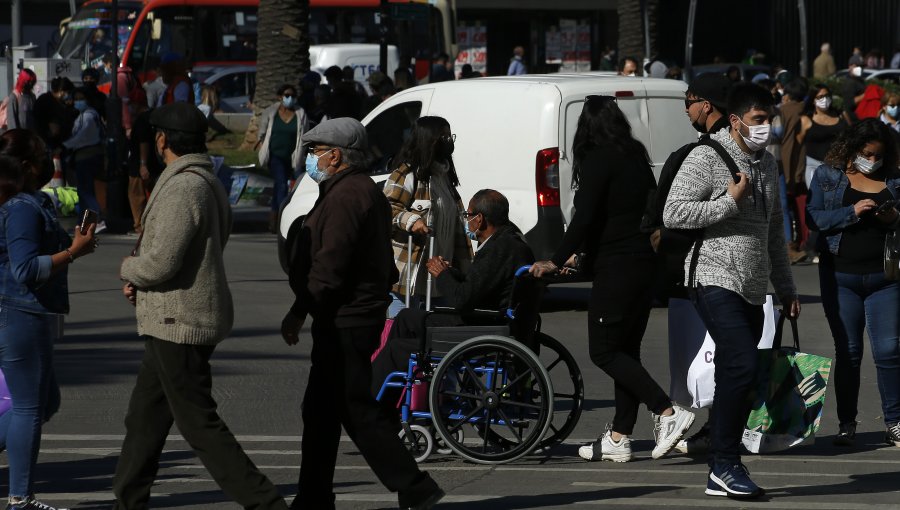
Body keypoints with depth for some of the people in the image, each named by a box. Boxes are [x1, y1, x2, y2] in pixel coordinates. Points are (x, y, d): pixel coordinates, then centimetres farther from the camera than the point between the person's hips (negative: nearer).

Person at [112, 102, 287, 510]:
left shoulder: (183, 188, -20)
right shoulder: (209, 184, 14)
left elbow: (160, 262, -26)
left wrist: (129, 268, -3)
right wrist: (141, 281, 10)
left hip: (179, 323, -10)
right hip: (175, 323, 10)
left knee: (200, 425, -8)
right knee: (143, 420, 16)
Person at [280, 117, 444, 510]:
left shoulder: (345, 197, -17)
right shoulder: (367, 192, 17)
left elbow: (329, 267, -23)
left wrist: (298, 313, -16)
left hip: (345, 323, -11)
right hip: (360, 314, 11)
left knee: (356, 410, -8)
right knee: (320, 411, 13)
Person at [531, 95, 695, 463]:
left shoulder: (597, 161, -11)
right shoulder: (636, 157, 13)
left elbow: (584, 218, -17)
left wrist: (556, 261, -11)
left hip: (615, 267, -9)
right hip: (644, 264, 9)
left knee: (604, 351, -4)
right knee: (626, 349, 10)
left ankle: (668, 413, -15)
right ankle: (618, 437, 11)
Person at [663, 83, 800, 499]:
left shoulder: (767, 164, 18)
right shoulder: (707, 157, -6)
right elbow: (673, 213, -14)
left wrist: (785, 288, 25)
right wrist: (730, 202, -16)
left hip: (752, 289, 8)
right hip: (715, 280, -8)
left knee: (735, 379, 6)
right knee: (742, 367, -19)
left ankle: (721, 475, 9)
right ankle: (725, 465, -14)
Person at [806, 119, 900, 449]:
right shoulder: (827, 177, 5)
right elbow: (814, 218, -6)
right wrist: (852, 212, -16)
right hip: (840, 276, 0)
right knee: (848, 352, 4)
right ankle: (846, 424, 12)